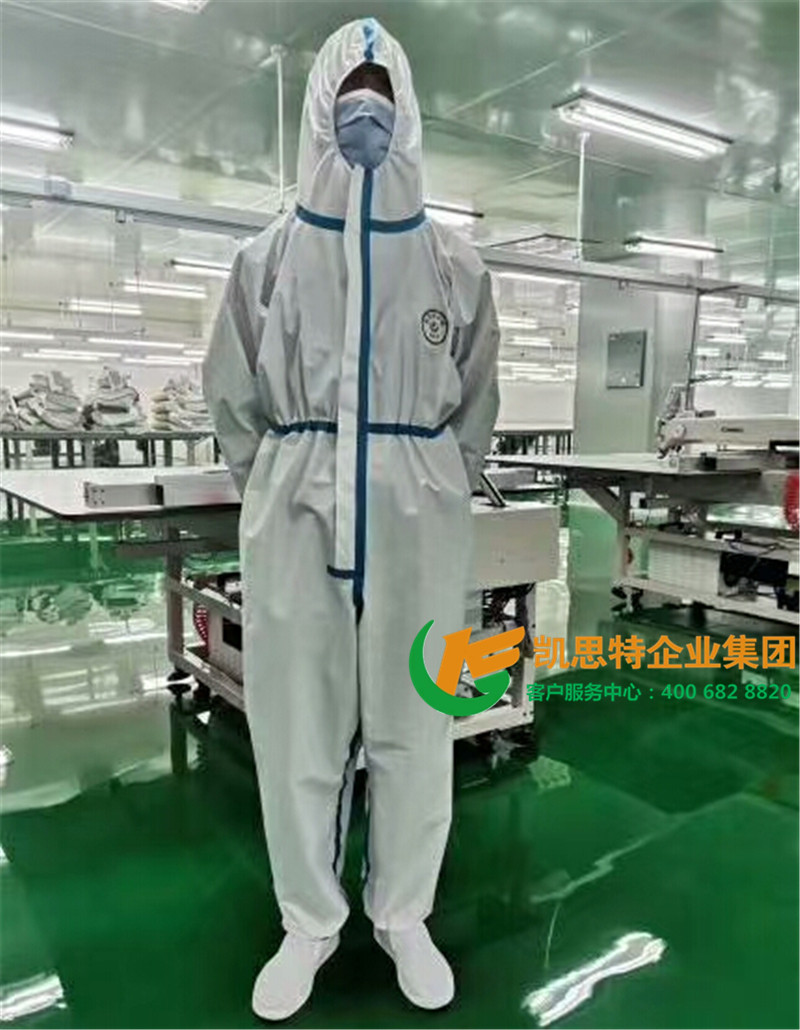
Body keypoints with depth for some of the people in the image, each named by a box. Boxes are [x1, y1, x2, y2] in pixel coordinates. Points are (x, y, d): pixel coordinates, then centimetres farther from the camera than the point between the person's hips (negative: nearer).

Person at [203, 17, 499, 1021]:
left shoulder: (456, 264, 5)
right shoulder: (268, 258, 5)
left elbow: (475, 407, 10)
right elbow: (233, 398, 9)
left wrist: (433, 492, 5)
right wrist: (274, 493, 5)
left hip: (418, 526, 1)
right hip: (294, 522, 0)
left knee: (414, 728, 8)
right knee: (296, 730, 7)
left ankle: (404, 915, 32)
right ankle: (308, 923, 30)